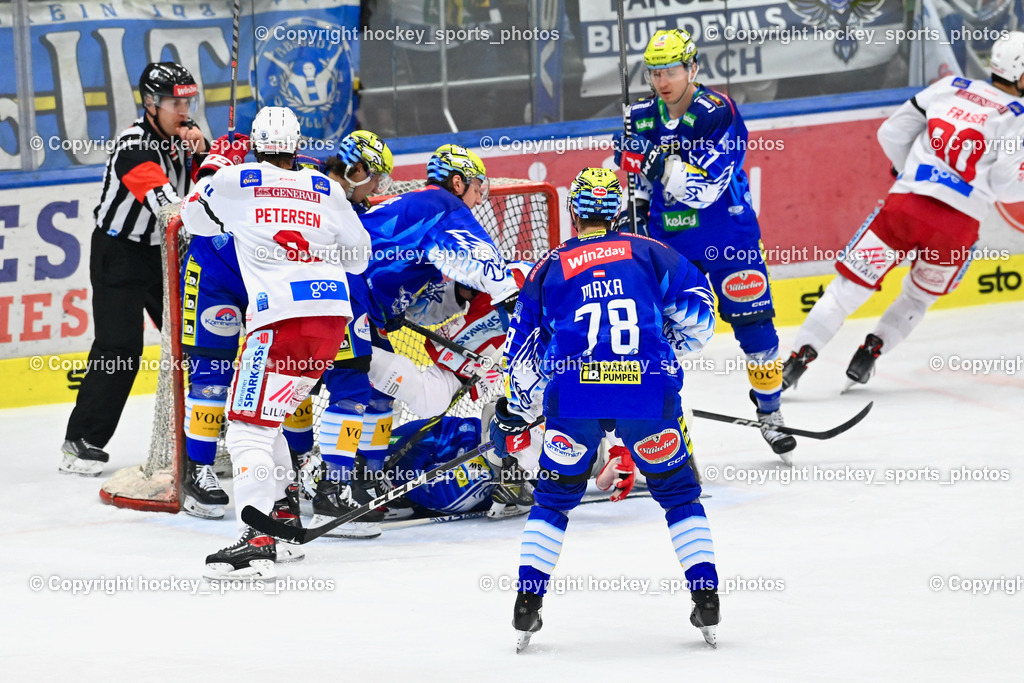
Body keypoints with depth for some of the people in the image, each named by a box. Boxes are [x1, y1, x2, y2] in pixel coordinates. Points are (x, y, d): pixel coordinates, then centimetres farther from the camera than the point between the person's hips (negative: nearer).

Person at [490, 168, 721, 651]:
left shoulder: (550, 268, 18)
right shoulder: (649, 253, 16)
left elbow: (523, 348, 18)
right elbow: (697, 309, 11)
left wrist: (514, 414, 29)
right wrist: (665, 354, 28)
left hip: (572, 395, 0)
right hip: (650, 393, 0)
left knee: (554, 497, 18)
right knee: (679, 493, 16)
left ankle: (528, 603, 9)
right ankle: (706, 597, 6)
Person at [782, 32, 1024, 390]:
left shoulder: (951, 88, 13)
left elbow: (892, 133, 14)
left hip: (905, 204, 2)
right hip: (957, 225, -2)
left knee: (850, 285, 5)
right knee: (919, 295, 26)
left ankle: (797, 360, -5)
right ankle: (870, 353, 14)